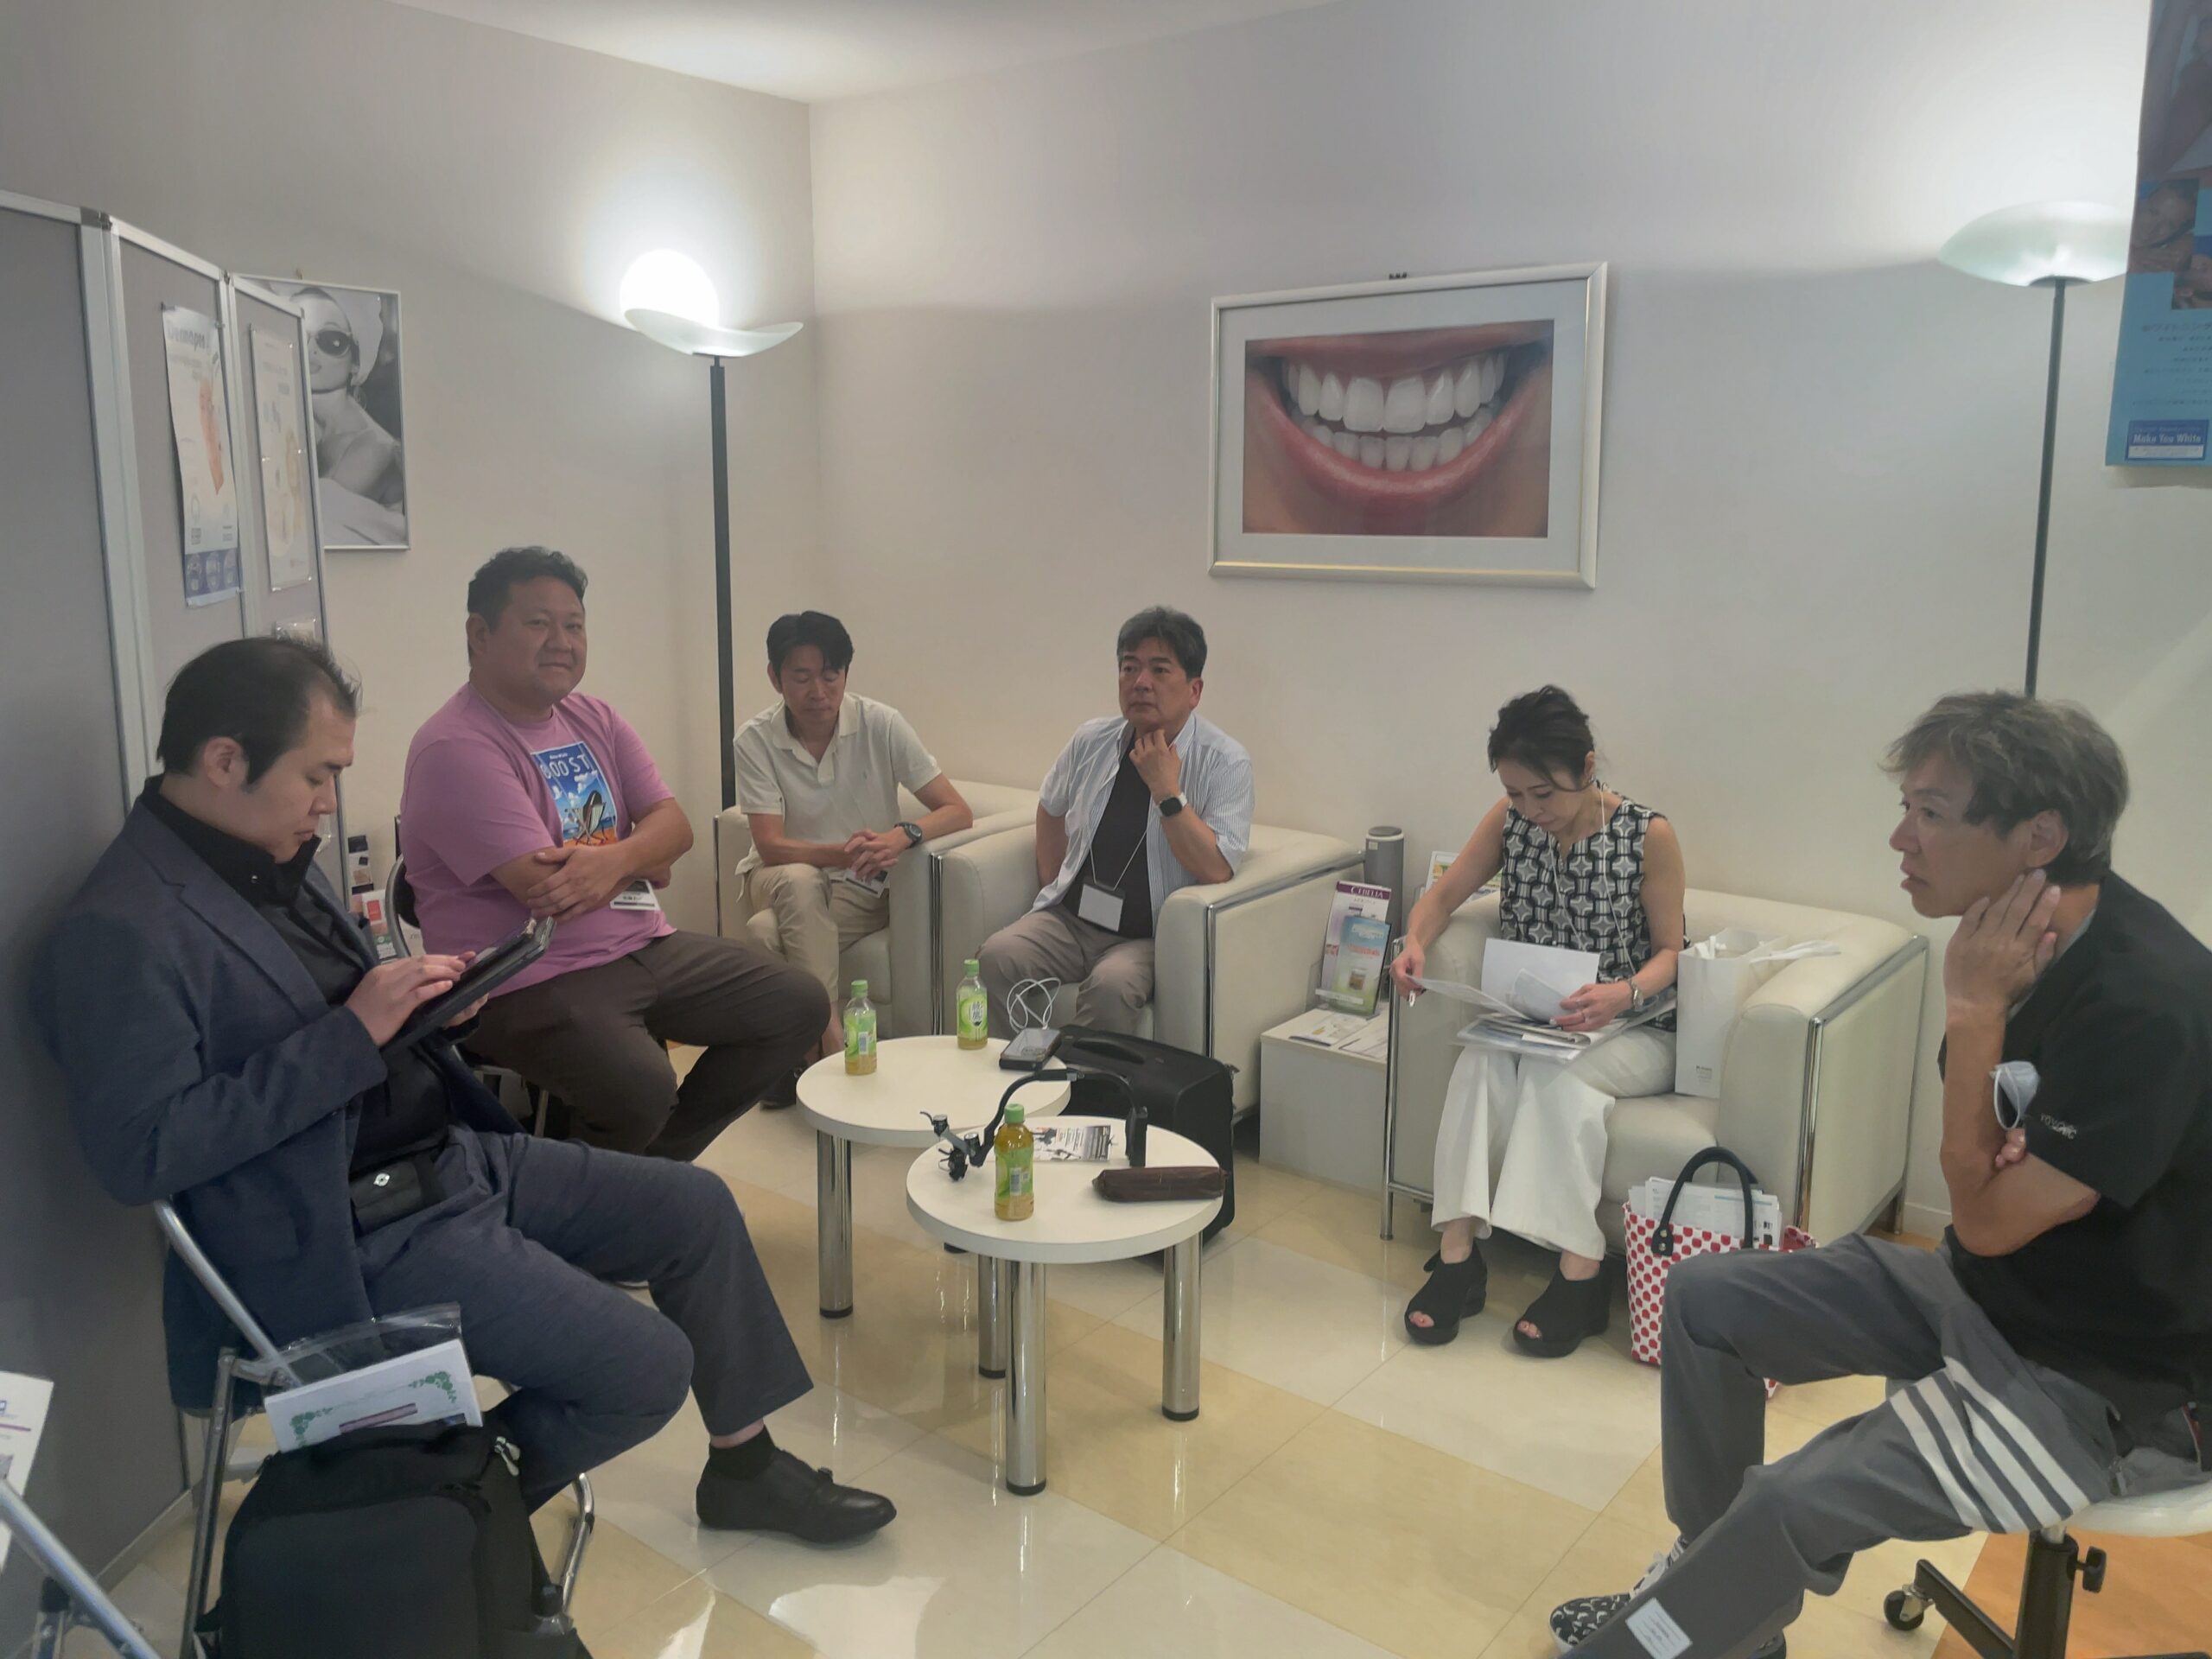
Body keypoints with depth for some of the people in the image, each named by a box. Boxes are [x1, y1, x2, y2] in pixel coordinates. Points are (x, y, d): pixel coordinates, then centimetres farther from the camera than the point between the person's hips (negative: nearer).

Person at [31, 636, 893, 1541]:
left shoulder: (273, 857, 9)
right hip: (353, 1237, -10)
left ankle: (746, 1466, 26)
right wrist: (352, 1034, -25)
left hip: (454, 1155, 10)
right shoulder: (120, 932, -20)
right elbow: (138, 1151, -25)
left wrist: (414, 994, 1)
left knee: (697, 1207, 10)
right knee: (647, 1366, -15)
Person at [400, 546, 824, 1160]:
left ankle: (657, 1160, 16)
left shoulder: (594, 719, 11)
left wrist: (615, 860, -21)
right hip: (530, 984, -8)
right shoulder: (455, 749, -15)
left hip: (646, 947, 9)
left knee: (800, 1006, 5)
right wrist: (645, 861, -5)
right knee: (639, 1087, -35)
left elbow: (674, 825, 4)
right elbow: (545, 888, -23)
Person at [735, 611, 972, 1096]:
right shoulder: (755, 740, -10)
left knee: (772, 933, -31)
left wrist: (903, 834, -33)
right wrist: (845, 852, -35)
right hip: (782, 880, 1)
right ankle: (832, 1041, -29)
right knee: (801, 882, -36)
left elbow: (958, 811, -12)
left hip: (860, 890, -1)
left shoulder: (881, 724, -9)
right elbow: (771, 846, -17)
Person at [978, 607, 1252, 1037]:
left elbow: (1217, 869, -19)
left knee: (1111, 985, -35)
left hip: (1150, 937, -4)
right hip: (1070, 918, 4)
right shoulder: (1091, 741, 7)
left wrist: (1166, 790, -19)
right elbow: (1051, 807, 28)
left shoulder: (1225, 762, -7)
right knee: (999, 956, -23)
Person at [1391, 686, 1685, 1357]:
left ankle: (1579, 1273, -30)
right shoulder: (1508, 821, -1)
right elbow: (1444, 894, 7)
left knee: (1555, 1073, -34)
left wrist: (1625, 993, -29)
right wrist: (1414, 944, -16)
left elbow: (1671, 950, -7)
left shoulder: (1649, 835, -11)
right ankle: (1457, 1253, -31)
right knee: (1480, 1063, -30)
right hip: (1529, 1020, 3)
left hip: (1631, 1032, -3)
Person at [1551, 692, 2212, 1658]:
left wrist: (1972, 1011, -23)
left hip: (2110, 1383, -9)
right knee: (1702, 1298, 6)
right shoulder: (2036, 942, -3)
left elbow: (1987, 1218, -23)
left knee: (1792, 1503, -25)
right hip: (1992, 1287, 9)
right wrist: (1997, 1153, -17)